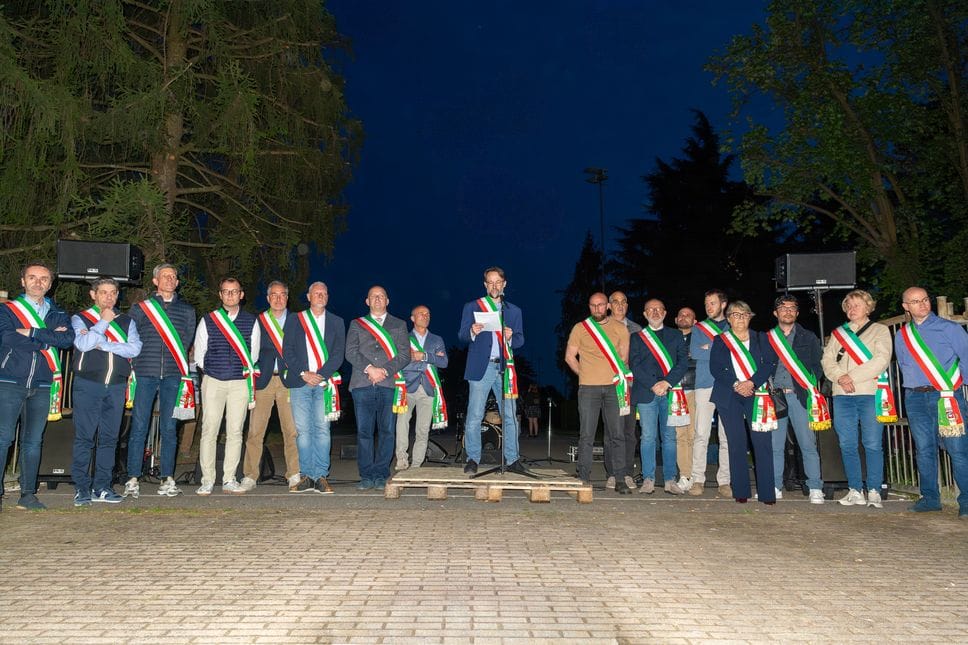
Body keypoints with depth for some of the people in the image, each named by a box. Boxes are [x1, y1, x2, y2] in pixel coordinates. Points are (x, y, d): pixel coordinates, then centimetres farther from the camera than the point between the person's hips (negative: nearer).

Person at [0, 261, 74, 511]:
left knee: (33, 441, 7)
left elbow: (68, 338, -6)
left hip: (42, 386, 3)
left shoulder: (58, 314, 14)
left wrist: (32, 333, -13)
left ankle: (28, 494, 12)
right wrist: (49, 339, -8)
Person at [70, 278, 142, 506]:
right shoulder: (80, 318, 9)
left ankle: (102, 487, 11)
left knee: (109, 438, 5)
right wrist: (103, 322, -6)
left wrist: (103, 344, -9)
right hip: (88, 384, -3)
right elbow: (83, 343, -11)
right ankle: (81, 488, 3)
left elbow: (135, 348, -2)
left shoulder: (126, 321, 15)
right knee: (84, 437, -3)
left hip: (116, 386, 3)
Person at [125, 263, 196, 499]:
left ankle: (168, 479, 8)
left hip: (173, 375, 1)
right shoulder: (140, 308, 11)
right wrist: (135, 364, 2)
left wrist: (181, 368, 8)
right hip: (145, 373, -1)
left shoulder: (187, 310, 14)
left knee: (169, 429, 3)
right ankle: (133, 479, 2)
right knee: (139, 427, -3)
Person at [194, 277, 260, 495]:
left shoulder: (251, 322, 7)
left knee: (235, 432, 1)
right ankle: (207, 481, 2)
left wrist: (248, 373, 9)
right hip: (213, 382, -1)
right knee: (209, 431, -4)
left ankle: (229, 480, 8)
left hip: (240, 382, 1)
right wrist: (211, 370, 10)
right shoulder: (207, 321, 5)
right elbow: (199, 354, 11)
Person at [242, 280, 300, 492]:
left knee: (292, 431, -2)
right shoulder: (258, 321, 12)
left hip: (288, 380, 0)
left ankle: (294, 476, 5)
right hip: (262, 380, 0)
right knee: (255, 431, -1)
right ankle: (250, 477, 6)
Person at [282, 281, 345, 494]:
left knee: (322, 429, -3)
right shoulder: (295, 320, 12)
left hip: (325, 383, 0)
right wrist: (303, 373, -7)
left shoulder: (336, 322, 13)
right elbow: (287, 351, 4)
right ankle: (306, 476, 5)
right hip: (299, 382, 0)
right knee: (303, 430, 0)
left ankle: (321, 477, 0)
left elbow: (338, 354, 4)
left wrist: (321, 375, -9)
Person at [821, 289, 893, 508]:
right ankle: (855, 491, 11)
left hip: (871, 393, -3)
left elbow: (881, 360, -6)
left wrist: (852, 376, -11)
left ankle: (874, 492, 2)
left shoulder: (880, 330, 8)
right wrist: (840, 377, -10)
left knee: (873, 444, -5)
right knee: (847, 445, 3)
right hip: (842, 395, 3)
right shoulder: (837, 333, 19)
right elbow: (827, 361, 9)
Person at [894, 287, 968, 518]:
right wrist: (912, 389, 12)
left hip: (947, 395, -4)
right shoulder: (901, 336, 15)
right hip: (916, 398, 4)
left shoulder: (949, 328, 3)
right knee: (924, 450, 7)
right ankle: (930, 498, 16)